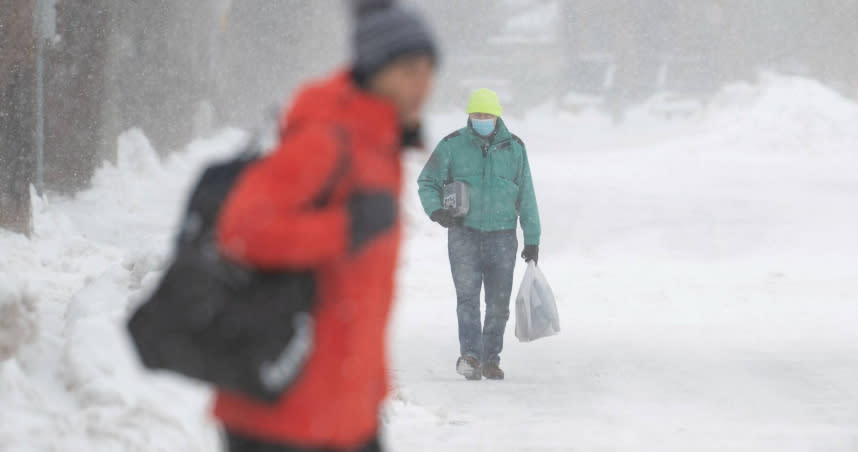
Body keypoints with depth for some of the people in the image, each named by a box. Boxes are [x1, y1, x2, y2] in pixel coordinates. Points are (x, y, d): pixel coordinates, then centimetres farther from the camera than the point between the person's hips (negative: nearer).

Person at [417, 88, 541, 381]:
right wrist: (436, 210, -16)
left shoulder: (514, 148, 5)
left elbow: (526, 196, 8)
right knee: (468, 294, -15)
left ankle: (491, 359, 14)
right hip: (464, 233, -1)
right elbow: (427, 182, 5)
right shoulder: (453, 146, 1)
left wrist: (532, 239, 6)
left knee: (498, 303, 3)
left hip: (502, 236, 2)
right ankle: (471, 355, -24)